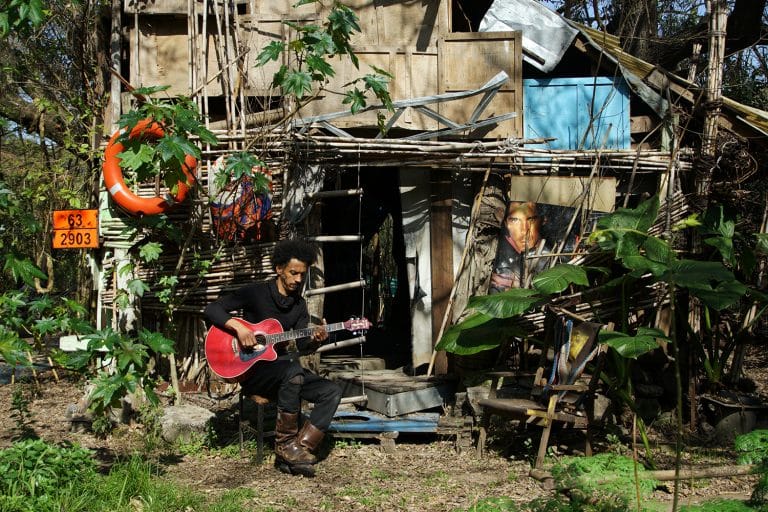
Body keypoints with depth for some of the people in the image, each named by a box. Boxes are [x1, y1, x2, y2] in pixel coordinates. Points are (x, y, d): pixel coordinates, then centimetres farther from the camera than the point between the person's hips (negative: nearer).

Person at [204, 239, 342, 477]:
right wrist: (238, 327, -25)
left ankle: (300, 449, -20)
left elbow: (302, 343, 1)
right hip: (252, 369, -6)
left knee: (332, 392, -12)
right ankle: (285, 444, -27)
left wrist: (315, 339, -21)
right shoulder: (256, 293, -5)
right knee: (292, 370, -37)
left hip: (285, 370, 7)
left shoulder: (299, 304, 12)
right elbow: (212, 309, -10)